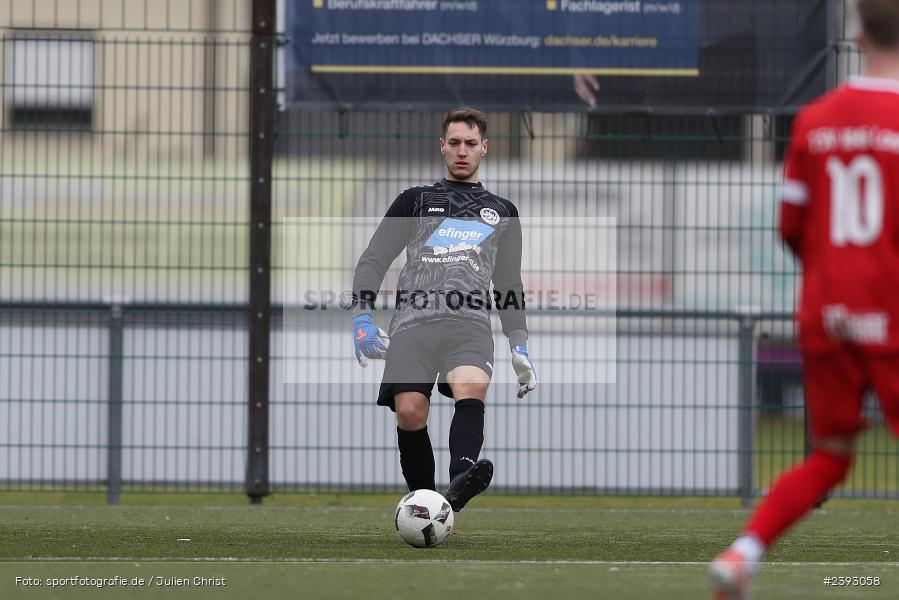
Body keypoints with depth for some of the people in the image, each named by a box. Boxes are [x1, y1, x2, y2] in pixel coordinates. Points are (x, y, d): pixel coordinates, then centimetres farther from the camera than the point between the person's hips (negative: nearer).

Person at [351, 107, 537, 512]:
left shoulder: (503, 212, 27)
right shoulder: (415, 200, 21)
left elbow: (509, 285, 32)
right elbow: (373, 261, 15)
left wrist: (520, 347, 21)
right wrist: (362, 320, -1)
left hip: (470, 323, 0)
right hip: (413, 322, 0)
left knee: (471, 389, -33)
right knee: (409, 413, -21)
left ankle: (460, 482, -56)